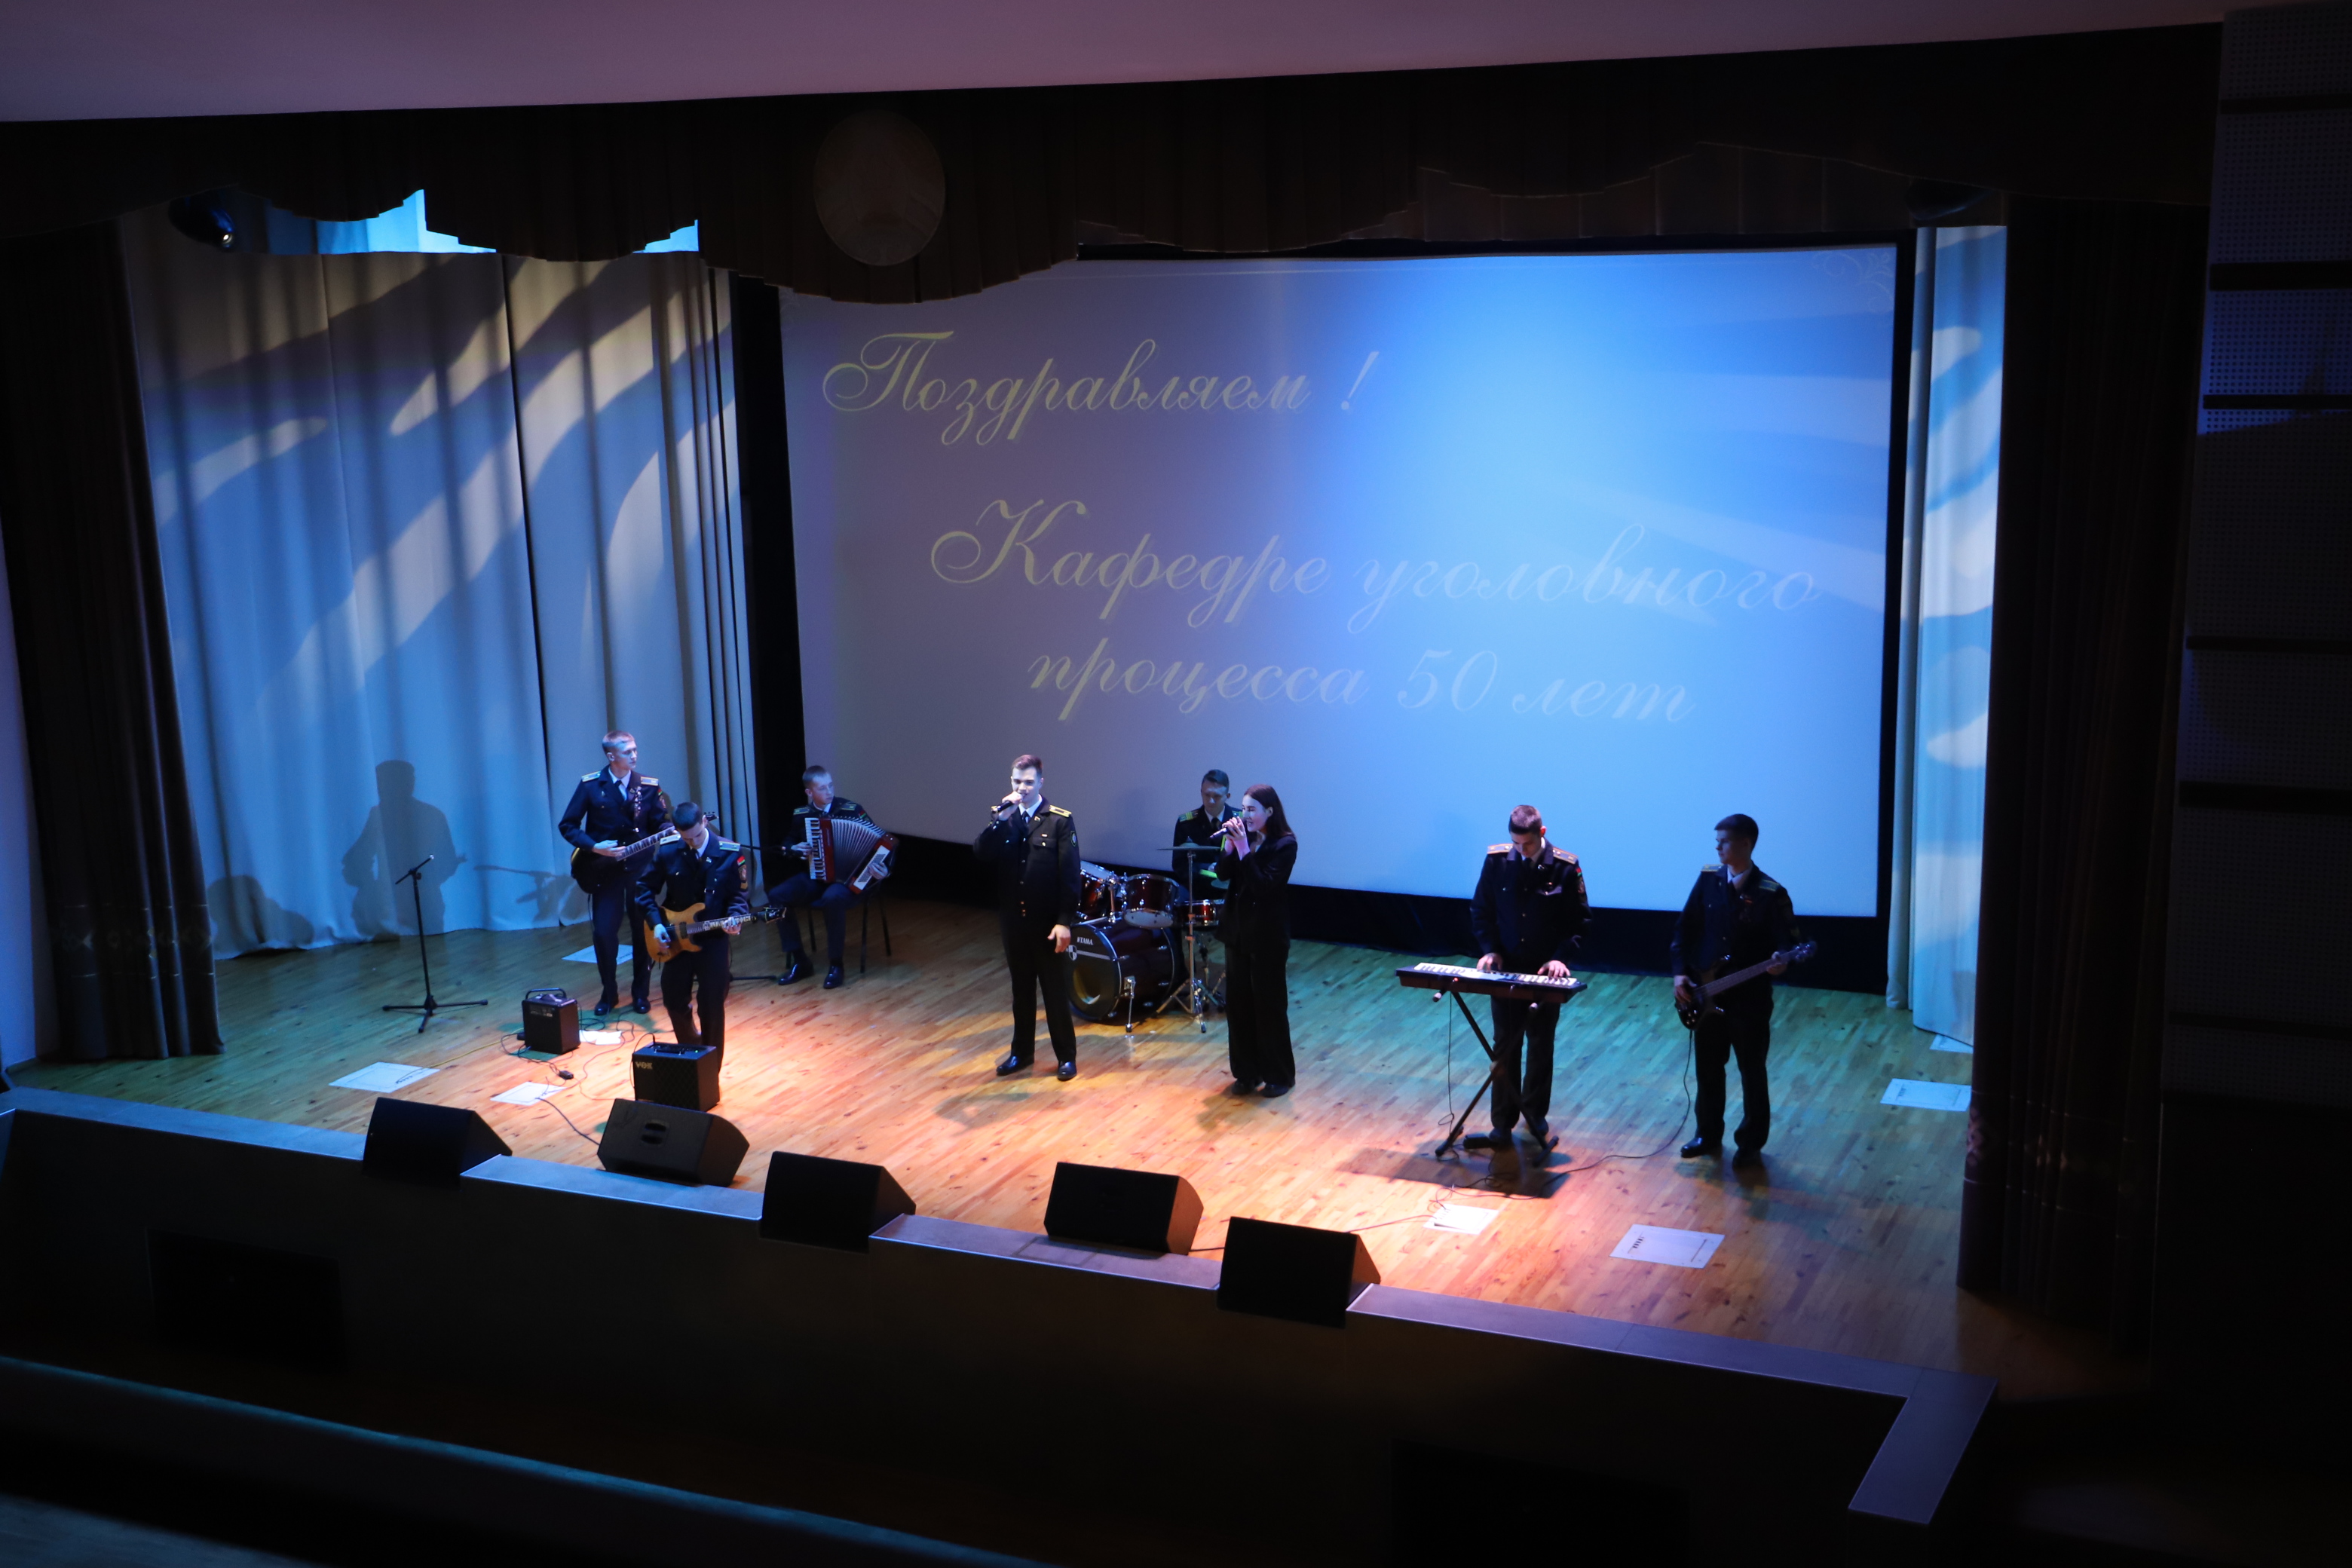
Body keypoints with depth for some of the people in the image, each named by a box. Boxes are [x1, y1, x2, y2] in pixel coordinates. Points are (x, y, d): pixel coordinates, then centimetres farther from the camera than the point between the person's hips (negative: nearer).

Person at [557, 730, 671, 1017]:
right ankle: (609, 993, 15)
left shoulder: (650, 787, 1)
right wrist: (594, 847, -15)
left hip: (639, 865, 1)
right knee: (603, 932, -4)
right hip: (604, 868, -1)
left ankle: (640, 993, 18)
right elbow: (567, 826, -2)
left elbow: (661, 826, 3)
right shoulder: (590, 785, -4)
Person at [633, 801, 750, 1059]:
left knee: (711, 1008, -1)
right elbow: (646, 889, 6)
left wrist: (735, 918, -24)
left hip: (713, 939, -2)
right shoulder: (667, 852, -5)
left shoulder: (731, 853, -10)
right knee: (674, 1001, 11)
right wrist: (655, 923, -6)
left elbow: (739, 896, -4)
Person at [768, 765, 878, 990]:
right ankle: (798, 960, -6)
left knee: (833, 898, -38)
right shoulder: (800, 815, 3)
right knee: (777, 896, -19)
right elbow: (789, 843, 21)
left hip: (846, 876, -4)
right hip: (813, 876, 4)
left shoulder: (850, 809, -8)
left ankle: (835, 964, -20)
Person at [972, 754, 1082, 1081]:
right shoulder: (1002, 818, 4)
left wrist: (1065, 921, -14)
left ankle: (1066, 1056, 16)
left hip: (1048, 923, -4)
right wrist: (999, 819, -21)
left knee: (1056, 991, 5)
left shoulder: (1060, 821, -9)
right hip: (1013, 921, 4)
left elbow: (1069, 875, -11)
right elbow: (981, 853, -10)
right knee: (1021, 989, 16)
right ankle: (1021, 1051, 27)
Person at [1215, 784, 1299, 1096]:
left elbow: (1264, 885, -22)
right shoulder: (1245, 837, 5)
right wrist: (1230, 846, -14)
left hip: (1268, 936, -6)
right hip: (1238, 930, 6)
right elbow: (1222, 874, -1)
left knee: (1269, 1005, 1)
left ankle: (1279, 1076, 12)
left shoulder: (1285, 845, -12)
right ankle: (1247, 1072, 19)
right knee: (1238, 1003, 9)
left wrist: (1244, 849, -25)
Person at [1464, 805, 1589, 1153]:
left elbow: (1578, 919, -5)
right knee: (1505, 1047, 6)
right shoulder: (1497, 860, -5)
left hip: (1546, 973, -1)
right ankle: (1503, 1126, 12)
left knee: (1541, 1047, 10)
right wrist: (1490, 950, -8)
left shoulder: (1565, 867, -11)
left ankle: (1536, 1117, 26)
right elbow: (1481, 910, 4)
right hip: (1506, 970, 2)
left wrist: (1560, 957, -17)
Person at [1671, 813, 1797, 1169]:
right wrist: (1680, 973, -2)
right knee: (1708, 1068, 16)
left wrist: (1780, 961, -35)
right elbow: (1685, 928, 6)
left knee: (1752, 1073, 7)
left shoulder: (1771, 893, -13)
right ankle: (1709, 1135, 32)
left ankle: (1750, 1144, 21)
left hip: (1750, 998, -4)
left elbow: (1787, 941, -12)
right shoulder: (1708, 878, 0)